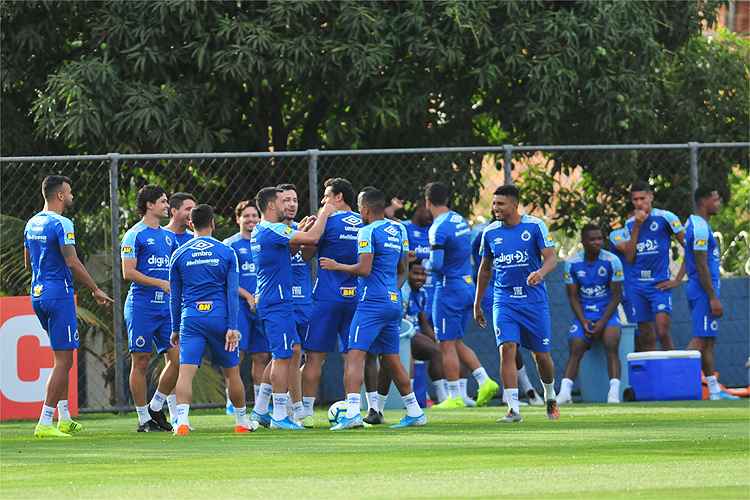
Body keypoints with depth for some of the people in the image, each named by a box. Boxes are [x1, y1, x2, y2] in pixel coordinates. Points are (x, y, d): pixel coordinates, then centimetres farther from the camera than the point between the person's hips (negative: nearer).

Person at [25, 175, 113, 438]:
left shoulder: (32, 224, 13)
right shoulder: (61, 224, -14)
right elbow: (72, 262, -18)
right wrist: (96, 290, -10)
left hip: (37, 294, 9)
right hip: (59, 294, -9)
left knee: (62, 357, 18)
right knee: (63, 360, -6)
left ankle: (64, 419, 19)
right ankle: (45, 423, -11)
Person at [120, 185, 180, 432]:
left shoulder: (168, 236, 16)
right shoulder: (135, 235, -6)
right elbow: (128, 272, -13)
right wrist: (161, 283, -17)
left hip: (166, 307, 7)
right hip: (141, 307, -7)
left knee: (176, 359, 0)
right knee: (141, 363, -1)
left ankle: (156, 407, 15)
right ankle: (144, 419, 5)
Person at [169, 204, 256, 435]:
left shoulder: (179, 254, 6)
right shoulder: (226, 252, 2)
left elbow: (175, 296, 10)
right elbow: (232, 293, -3)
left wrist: (175, 329, 18)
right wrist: (232, 327, -4)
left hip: (190, 319, 0)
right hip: (219, 318, 0)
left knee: (186, 371, -10)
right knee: (232, 371, 15)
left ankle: (182, 420, -29)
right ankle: (242, 420, 27)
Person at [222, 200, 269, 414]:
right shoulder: (230, 245, 2)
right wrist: (248, 296, -14)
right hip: (239, 306, -4)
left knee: (261, 356, 5)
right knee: (236, 354, -10)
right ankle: (231, 402, -7)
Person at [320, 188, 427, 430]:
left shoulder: (368, 232, -10)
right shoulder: (399, 230, 14)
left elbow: (364, 269, -16)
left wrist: (337, 266, -3)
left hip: (372, 302, -8)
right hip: (394, 301, 8)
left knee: (355, 355, -13)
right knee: (391, 358, 18)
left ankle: (352, 412, -26)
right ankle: (414, 412, 21)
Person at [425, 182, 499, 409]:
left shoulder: (439, 228, -17)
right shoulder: (460, 220, 9)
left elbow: (436, 264, -22)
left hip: (449, 289, -9)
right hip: (468, 286, 9)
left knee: (447, 345, -1)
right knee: (457, 342, 17)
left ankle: (455, 397, 1)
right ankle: (485, 381, 5)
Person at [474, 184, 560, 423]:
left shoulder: (534, 226, -5)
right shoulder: (490, 232, 6)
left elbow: (551, 257, -11)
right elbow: (485, 270, 17)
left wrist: (541, 273, -33)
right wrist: (477, 304, 19)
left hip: (534, 298, -2)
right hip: (504, 300, 2)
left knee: (541, 354, 6)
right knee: (507, 349, -16)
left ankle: (550, 396, 34)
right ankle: (513, 408, -16)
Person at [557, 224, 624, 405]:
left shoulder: (611, 261, -6)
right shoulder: (572, 263, -1)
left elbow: (616, 295, -5)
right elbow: (573, 297, 2)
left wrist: (602, 322, -15)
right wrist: (583, 322, -12)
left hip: (607, 314, -2)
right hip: (583, 314, 2)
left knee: (611, 344, -27)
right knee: (575, 349, -18)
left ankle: (614, 392, -32)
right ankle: (565, 392, -24)